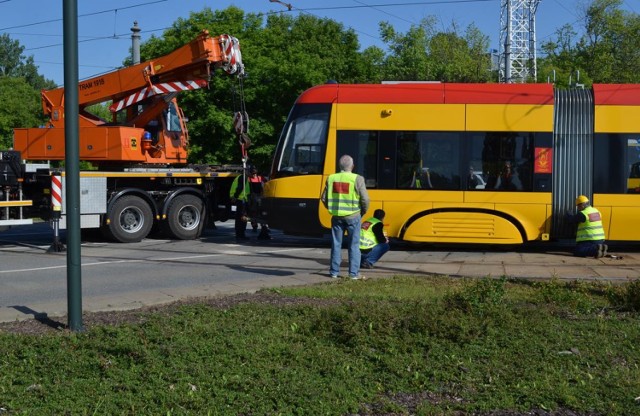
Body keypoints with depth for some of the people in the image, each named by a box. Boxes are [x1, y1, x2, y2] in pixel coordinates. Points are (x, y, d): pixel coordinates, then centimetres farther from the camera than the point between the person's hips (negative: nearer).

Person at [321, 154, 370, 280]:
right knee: (354, 245, 5)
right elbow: (365, 199, -11)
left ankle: (334, 271, 16)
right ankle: (354, 273, 5)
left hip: (336, 216, 3)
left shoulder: (331, 178, 1)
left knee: (336, 244, 12)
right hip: (352, 216, -3)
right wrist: (362, 212, 6)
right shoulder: (357, 179, -11)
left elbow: (324, 198, 5)